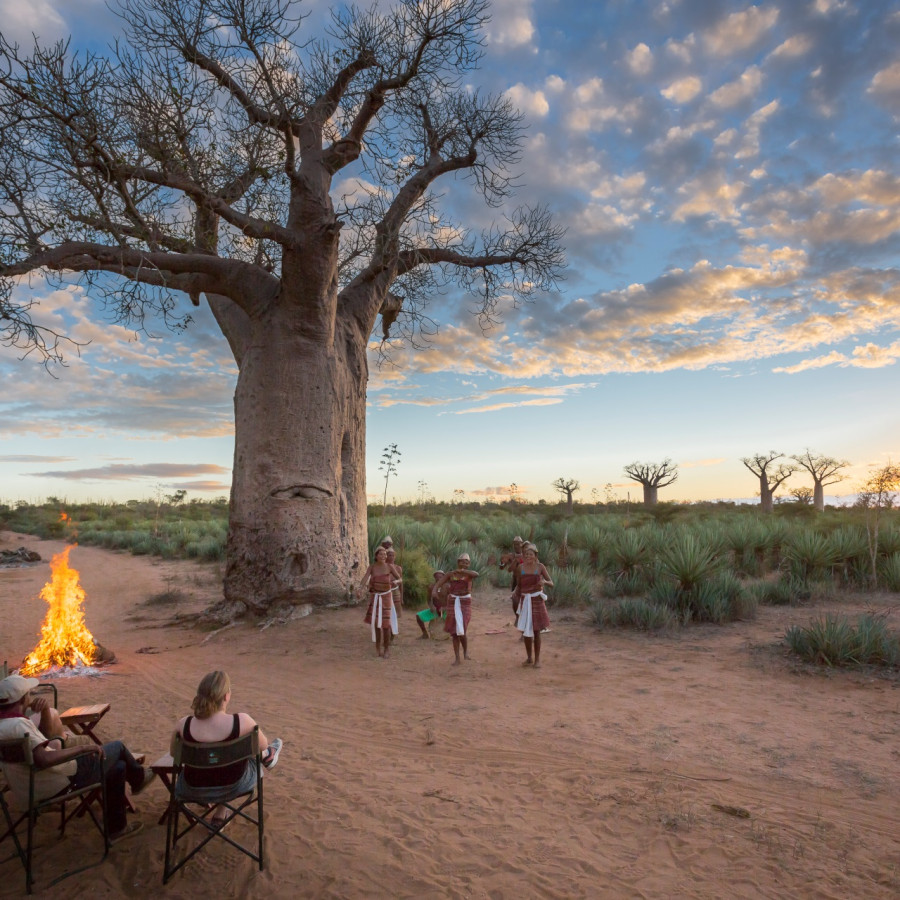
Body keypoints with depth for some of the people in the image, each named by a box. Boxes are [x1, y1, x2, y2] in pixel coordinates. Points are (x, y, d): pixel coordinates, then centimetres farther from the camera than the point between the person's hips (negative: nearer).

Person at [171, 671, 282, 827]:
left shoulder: (184, 724, -21)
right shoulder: (242, 721, -28)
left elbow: (173, 753, 0)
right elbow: (263, 745, -9)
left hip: (194, 791, 2)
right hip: (235, 786, -1)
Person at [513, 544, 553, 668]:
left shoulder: (540, 566, -7)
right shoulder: (521, 568, -2)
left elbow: (551, 584, -7)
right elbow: (518, 586, 5)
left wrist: (544, 582, -29)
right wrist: (517, 604, 4)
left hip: (537, 601, -2)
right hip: (525, 601, 2)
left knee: (536, 631, 3)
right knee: (526, 631, 6)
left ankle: (537, 659, 15)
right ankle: (529, 658, 22)